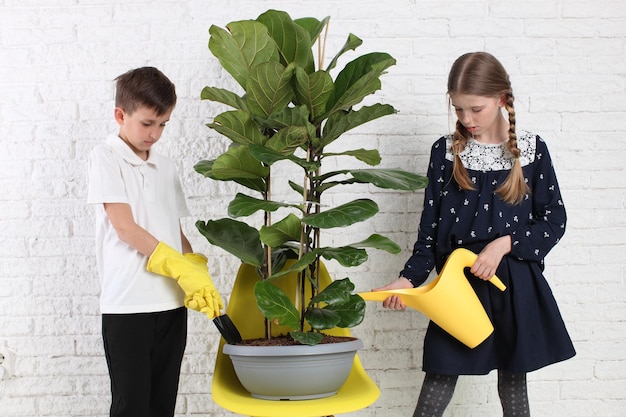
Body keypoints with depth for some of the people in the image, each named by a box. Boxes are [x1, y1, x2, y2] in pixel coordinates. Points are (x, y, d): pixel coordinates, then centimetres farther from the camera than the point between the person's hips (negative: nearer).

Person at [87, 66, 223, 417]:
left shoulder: (166, 167, 15)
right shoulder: (105, 158, -2)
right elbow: (125, 228, -11)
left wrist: (199, 277, -3)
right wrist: (186, 271, -15)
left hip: (172, 301, 5)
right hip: (127, 304, -5)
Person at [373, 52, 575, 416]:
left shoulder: (532, 149, 0)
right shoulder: (446, 151, 2)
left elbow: (554, 221, 0)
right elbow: (431, 226, 3)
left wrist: (504, 244, -14)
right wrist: (410, 278, -10)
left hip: (516, 286, 0)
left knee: (513, 382, 11)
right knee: (439, 379, -1)